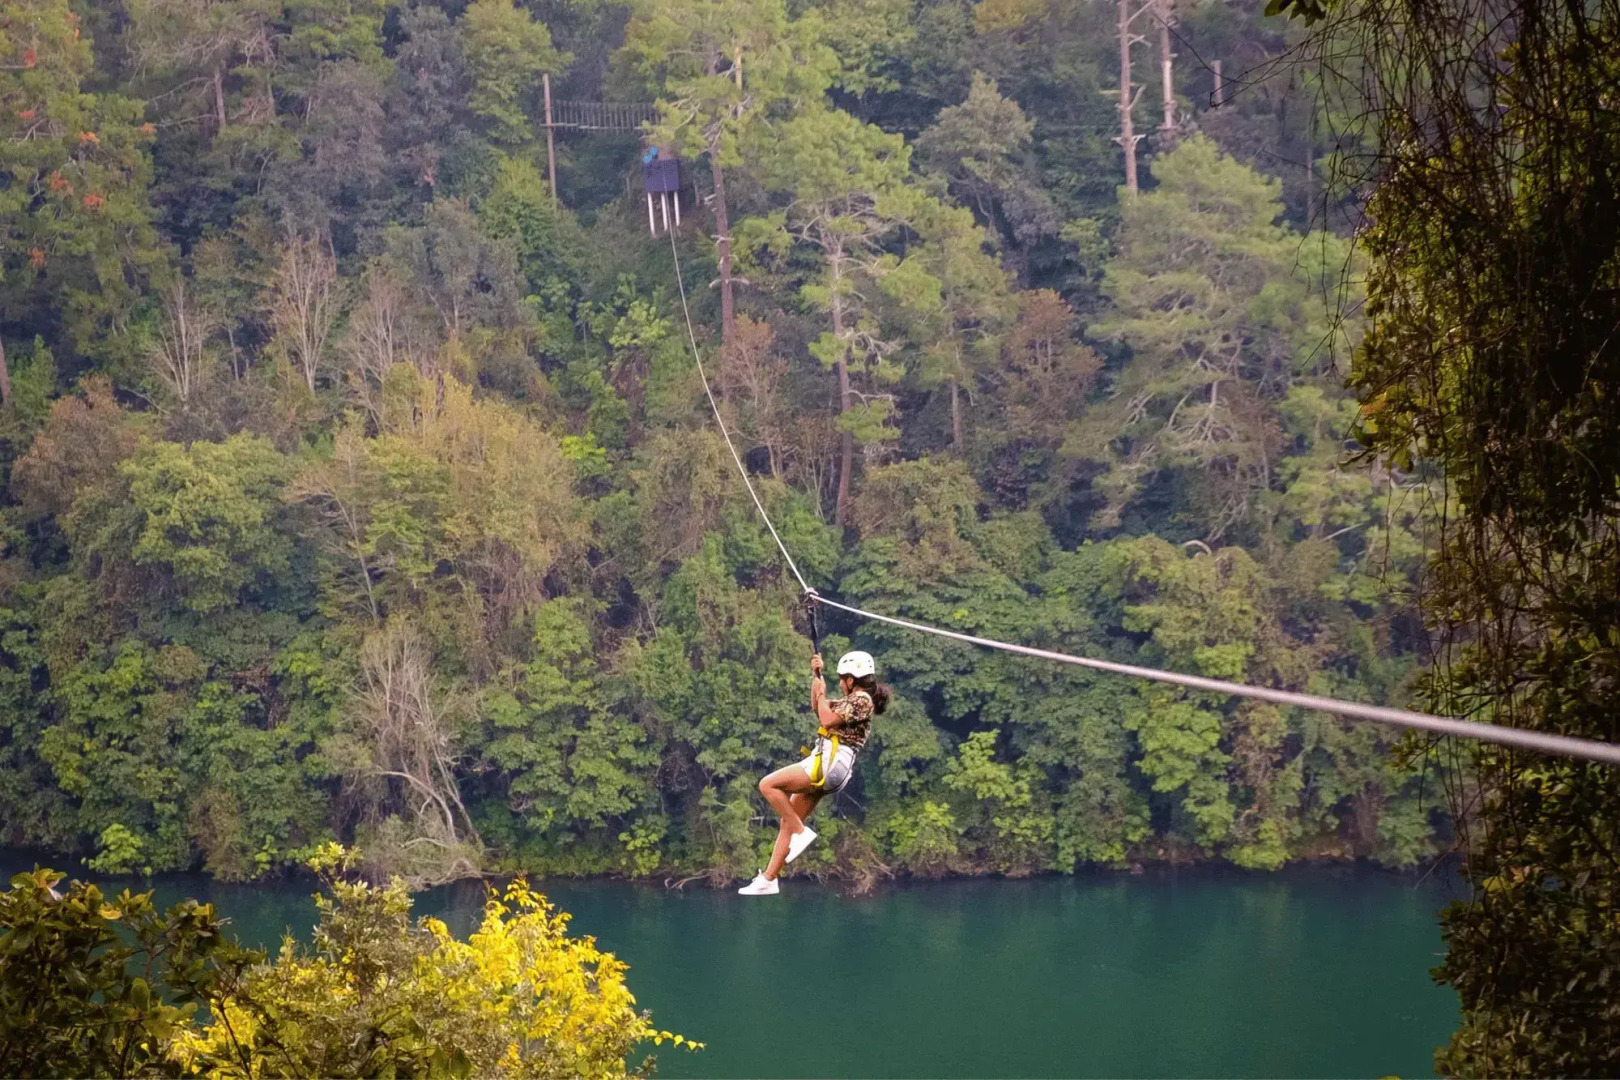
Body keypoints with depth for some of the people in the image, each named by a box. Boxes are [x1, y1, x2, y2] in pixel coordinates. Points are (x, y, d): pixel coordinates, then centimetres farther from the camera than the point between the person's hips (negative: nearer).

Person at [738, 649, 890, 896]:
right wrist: (816, 675, 24)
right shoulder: (853, 700, 22)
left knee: (768, 785, -18)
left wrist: (821, 693, -2)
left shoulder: (861, 700, -8)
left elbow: (828, 719, -17)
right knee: (788, 820, 8)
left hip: (830, 763, -10)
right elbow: (817, 709, 32)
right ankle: (769, 878, 8)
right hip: (824, 767, 10)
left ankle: (801, 832, -16)